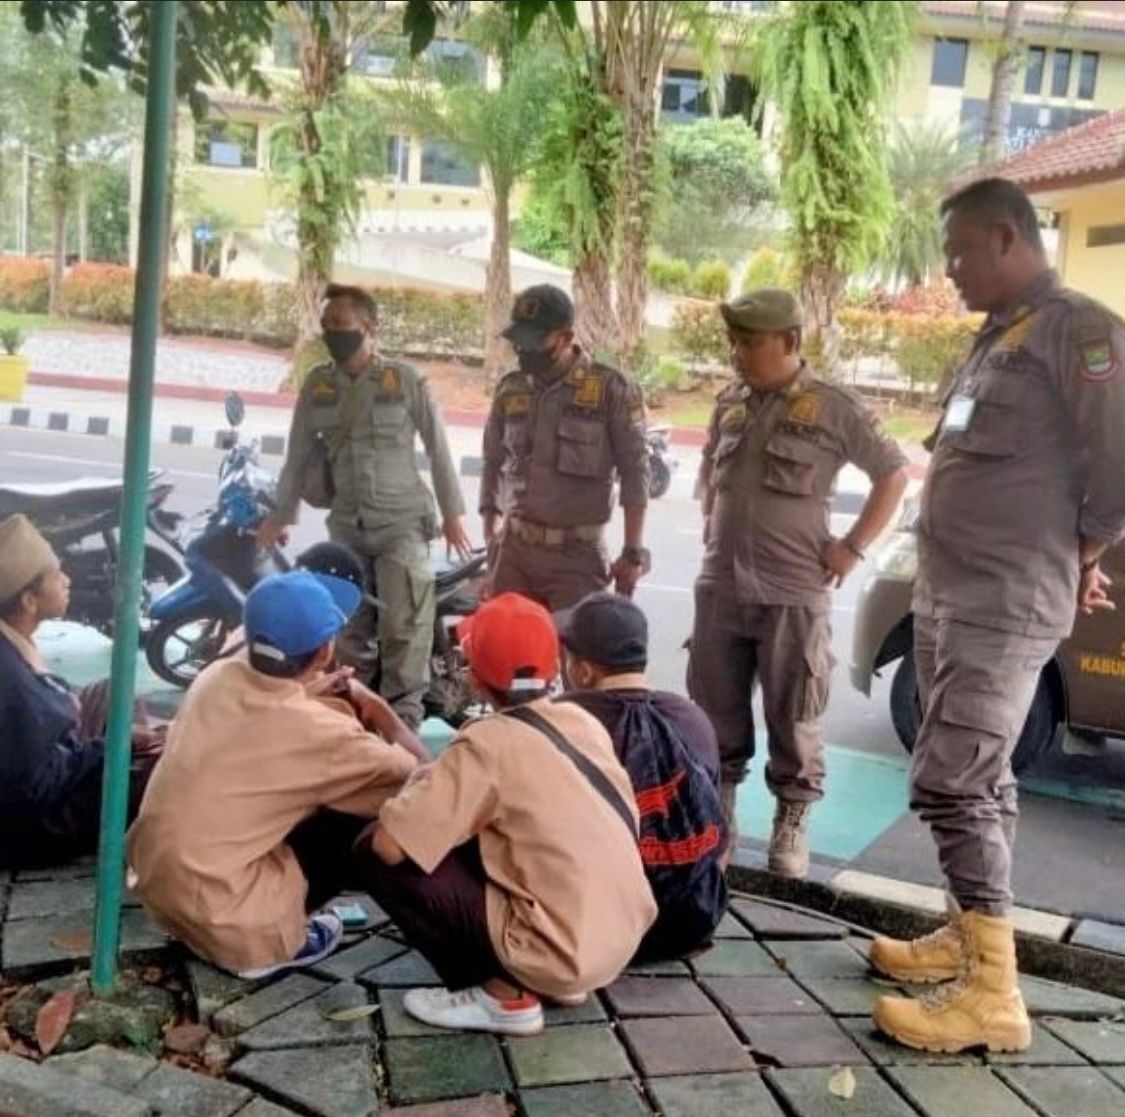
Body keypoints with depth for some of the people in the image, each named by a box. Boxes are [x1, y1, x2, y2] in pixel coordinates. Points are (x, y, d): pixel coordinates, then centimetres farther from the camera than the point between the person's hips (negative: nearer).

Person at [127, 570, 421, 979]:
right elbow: (415, 774, -5)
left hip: (152, 880, 7)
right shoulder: (318, 732, -21)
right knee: (377, 815, 0)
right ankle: (270, 943, 6)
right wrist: (371, 703, 8)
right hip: (219, 920, -7)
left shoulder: (216, 676, -3)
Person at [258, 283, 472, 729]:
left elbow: (438, 448, 0)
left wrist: (452, 512, 1)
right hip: (346, 525, 4)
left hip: (402, 522, -4)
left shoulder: (405, 379, -5)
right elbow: (299, 454, 11)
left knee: (404, 627, -11)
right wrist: (281, 515, 11)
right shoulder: (317, 384, 5)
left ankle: (401, 722, -4)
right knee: (346, 629, 8)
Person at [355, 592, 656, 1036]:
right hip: (626, 936, 8)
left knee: (378, 857, -4)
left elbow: (390, 844, -17)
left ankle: (504, 996, 1)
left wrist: (425, 784, 3)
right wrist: (450, 778, 19)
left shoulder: (489, 744, -15)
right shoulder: (583, 721, 6)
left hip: (565, 952, -8)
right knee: (482, 835, 24)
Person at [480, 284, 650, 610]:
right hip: (514, 549, 5)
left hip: (577, 555, -4)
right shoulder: (510, 390, 7)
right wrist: (490, 538, 16)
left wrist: (633, 553, -7)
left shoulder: (611, 389, -6)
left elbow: (635, 472, -5)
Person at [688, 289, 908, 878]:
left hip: (793, 594, -5)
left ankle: (791, 824, 19)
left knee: (793, 719, 5)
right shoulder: (729, 404, 10)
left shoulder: (835, 407, -6)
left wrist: (852, 546, -5)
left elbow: (894, 474, -1)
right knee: (715, 713, 11)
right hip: (719, 588, 5)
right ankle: (717, 811, 26)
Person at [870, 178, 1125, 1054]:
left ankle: (994, 994, -8)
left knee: (952, 785, -13)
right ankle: (970, 934, 28)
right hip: (947, 596, 10)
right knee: (979, 782, 16)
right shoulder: (998, 338, 18)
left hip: (1006, 605, -10)